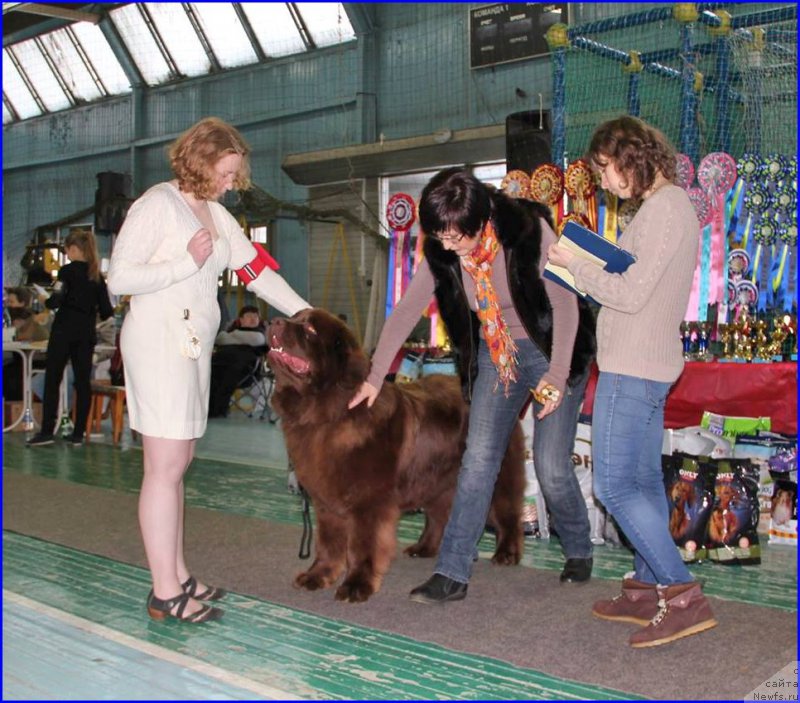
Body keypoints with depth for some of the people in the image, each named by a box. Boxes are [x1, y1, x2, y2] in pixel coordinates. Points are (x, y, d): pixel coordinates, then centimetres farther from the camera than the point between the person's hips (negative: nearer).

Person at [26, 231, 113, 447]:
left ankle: (47, 431, 0)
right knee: (83, 382, 5)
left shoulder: (67, 271, -8)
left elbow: (56, 301, -16)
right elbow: (106, 310, 5)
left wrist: (46, 302, 6)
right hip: (87, 333, 5)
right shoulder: (97, 275, 7)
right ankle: (78, 433, 6)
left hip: (64, 331, -5)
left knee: (52, 381, 2)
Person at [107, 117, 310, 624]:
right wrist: (187, 262, -15)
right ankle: (166, 593, -2)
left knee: (178, 463, 10)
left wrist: (303, 311, 3)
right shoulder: (157, 205, -8)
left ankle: (177, 576, 16)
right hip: (158, 341, -8)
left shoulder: (217, 215, 16)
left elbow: (257, 270, 13)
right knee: (166, 466, -7)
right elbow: (119, 278, -12)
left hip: (195, 345, 8)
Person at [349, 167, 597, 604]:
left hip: (553, 350, -4)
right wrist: (375, 376, -6)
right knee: (478, 458, -4)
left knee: (551, 466, -4)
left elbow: (566, 303, -18)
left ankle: (579, 553, 23)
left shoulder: (529, 231, -23)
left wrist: (557, 373, -21)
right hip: (495, 355, 4)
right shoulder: (441, 250, -10)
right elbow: (406, 310, -5)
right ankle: (452, 573, -2)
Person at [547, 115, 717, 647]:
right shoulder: (674, 206, 17)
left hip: (632, 369, -11)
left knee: (615, 486, -9)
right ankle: (648, 590, 22)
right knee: (644, 480, 14)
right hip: (650, 365, 11)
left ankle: (684, 595, -8)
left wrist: (575, 266, -9)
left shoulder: (663, 208, -15)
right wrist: (592, 267, 8)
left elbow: (631, 294, -20)